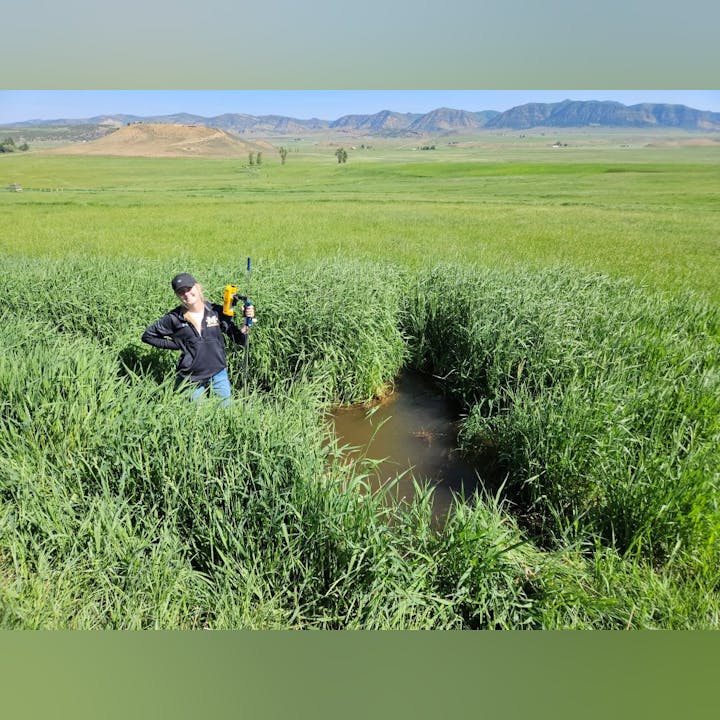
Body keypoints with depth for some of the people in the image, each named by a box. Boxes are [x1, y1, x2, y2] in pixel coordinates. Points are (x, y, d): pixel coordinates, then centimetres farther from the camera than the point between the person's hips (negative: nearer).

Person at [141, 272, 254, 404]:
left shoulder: (217, 311, -7)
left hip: (218, 374, 1)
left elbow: (239, 339, -4)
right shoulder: (174, 318, -9)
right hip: (190, 379, 0)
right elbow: (147, 335, 5)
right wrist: (176, 345, -3)